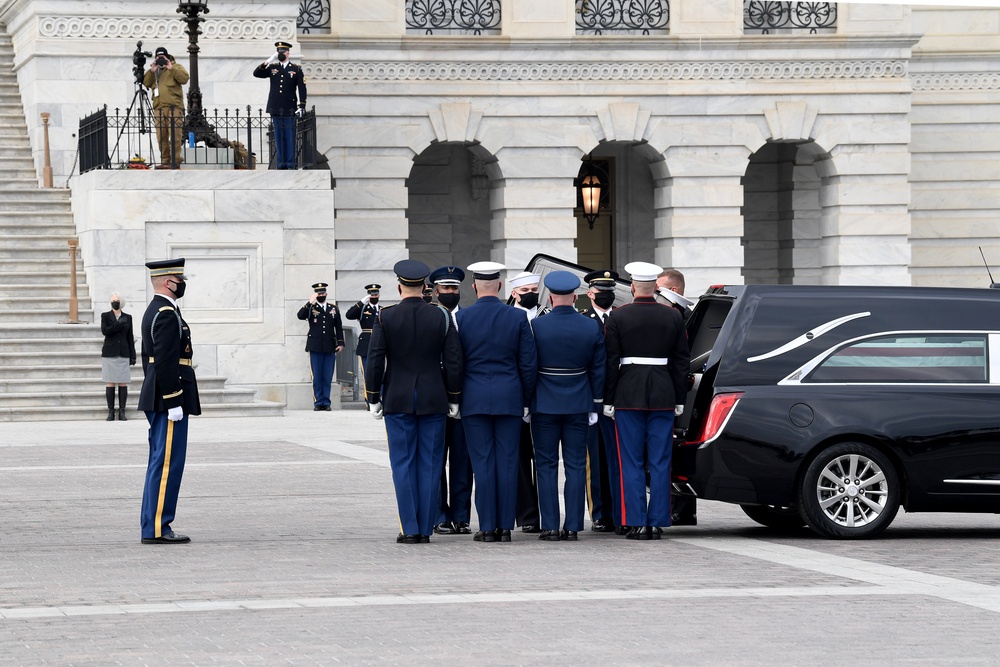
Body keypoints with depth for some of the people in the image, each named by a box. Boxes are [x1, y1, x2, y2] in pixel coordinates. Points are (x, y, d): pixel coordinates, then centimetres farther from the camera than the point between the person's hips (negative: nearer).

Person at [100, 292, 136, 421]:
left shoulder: (127, 317, 11)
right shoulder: (105, 316, 7)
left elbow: (130, 337, 10)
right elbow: (104, 330, -10)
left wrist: (133, 356, 5)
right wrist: (119, 324, -15)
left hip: (123, 354, 2)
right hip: (109, 353, -2)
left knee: (123, 383, -2)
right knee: (110, 383, -3)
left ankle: (122, 412, 1)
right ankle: (111, 412, 0)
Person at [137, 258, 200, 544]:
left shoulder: (154, 311, 17)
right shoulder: (167, 314, -16)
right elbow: (165, 362, -22)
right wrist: (173, 403, -22)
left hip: (156, 400, 11)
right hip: (169, 398, -11)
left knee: (160, 463, 13)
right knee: (167, 464, -8)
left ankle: (152, 526, 16)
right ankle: (157, 529, -8)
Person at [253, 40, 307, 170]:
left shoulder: (296, 69, 3)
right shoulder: (272, 68, 10)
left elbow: (302, 89, 0)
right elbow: (256, 74, 2)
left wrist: (301, 106, -8)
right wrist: (267, 62, -9)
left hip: (289, 109, -3)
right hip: (275, 108, 3)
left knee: (290, 137, -2)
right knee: (278, 137, 4)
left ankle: (290, 164, 0)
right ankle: (281, 163, 7)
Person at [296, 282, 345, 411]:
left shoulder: (333, 309, 13)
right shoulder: (310, 308, 6)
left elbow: (339, 327, 14)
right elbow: (300, 316, -14)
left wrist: (340, 343, 4)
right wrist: (310, 303, -20)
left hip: (330, 348, 2)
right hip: (315, 347, -2)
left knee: (327, 378, 1)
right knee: (317, 377, -2)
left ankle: (326, 403, 5)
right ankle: (318, 403, 2)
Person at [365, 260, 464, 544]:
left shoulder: (385, 317, -6)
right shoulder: (442, 317, -2)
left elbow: (375, 361, -6)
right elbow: (454, 361, -1)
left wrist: (373, 398, 3)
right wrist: (454, 399, 8)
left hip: (398, 400, -1)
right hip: (433, 401, 1)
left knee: (403, 464, 3)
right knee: (430, 464, 6)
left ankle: (410, 529, -1)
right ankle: (425, 528, 6)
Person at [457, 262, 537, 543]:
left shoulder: (461, 317, -4)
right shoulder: (518, 318, -1)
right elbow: (529, 364, 1)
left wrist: (455, 397, 10)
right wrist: (526, 400, 11)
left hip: (474, 400, -1)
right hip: (510, 399, 1)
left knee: (482, 464, 2)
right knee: (508, 463, 3)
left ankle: (487, 527, 1)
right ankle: (505, 527, 3)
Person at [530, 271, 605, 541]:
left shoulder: (536, 326, -9)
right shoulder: (592, 327, -2)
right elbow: (598, 370, 3)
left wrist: (525, 403, 4)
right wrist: (595, 405, 11)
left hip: (545, 405, -2)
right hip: (578, 405, 2)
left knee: (546, 466, 4)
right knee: (576, 466, 6)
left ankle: (550, 526, 1)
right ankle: (573, 526, 4)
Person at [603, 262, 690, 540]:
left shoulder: (618, 317, -4)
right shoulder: (673, 317, 3)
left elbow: (611, 361, -4)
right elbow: (681, 361, 6)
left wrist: (608, 400, 1)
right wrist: (679, 400, 12)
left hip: (628, 396, -2)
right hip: (663, 398, 2)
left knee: (632, 463, 2)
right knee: (660, 463, 5)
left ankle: (636, 523, -2)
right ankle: (657, 522, 3)